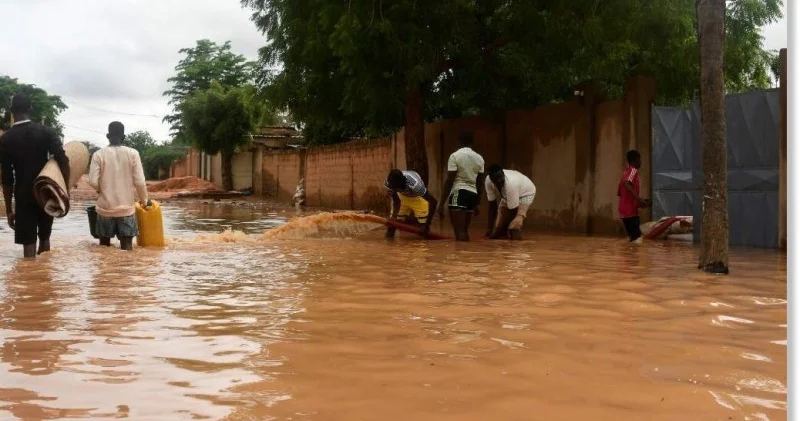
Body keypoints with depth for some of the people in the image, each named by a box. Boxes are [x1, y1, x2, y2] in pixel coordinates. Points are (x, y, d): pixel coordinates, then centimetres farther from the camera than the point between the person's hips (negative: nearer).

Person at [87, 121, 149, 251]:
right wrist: (145, 200, 8)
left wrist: (102, 189, 13)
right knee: (127, 247, 3)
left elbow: (93, 182, -10)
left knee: (104, 246, 14)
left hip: (105, 208, 1)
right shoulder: (132, 153, -4)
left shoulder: (99, 154, -4)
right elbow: (139, 182, -7)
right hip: (127, 208, -1)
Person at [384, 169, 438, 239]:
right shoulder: (389, 183, -32)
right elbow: (396, 202, -12)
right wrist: (394, 216, -29)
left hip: (418, 197, -3)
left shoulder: (414, 185, -45)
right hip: (402, 196, 3)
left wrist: (427, 225, -36)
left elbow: (433, 201, -38)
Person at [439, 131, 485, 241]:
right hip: (473, 194, 6)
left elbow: (450, 181, -10)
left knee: (459, 231, -10)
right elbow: (480, 183, 14)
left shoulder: (455, 156, -5)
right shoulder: (479, 158, 11)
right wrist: (477, 204, 23)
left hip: (459, 193, -6)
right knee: (465, 230, 15)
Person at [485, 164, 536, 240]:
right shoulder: (488, 181, -29)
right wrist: (490, 228, -19)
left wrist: (497, 232, -27)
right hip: (507, 195, 6)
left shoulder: (510, 183, -44)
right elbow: (492, 204, -17)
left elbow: (513, 212, -33)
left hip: (525, 193, -6)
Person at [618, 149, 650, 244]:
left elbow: (619, 192, 23)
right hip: (631, 211, -9)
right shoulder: (633, 171, -7)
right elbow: (626, 184, -27)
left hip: (624, 211, 9)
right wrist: (639, 199, -30)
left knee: (633, 237, 12)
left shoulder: (625, 172, 19)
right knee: (636, 238, -10)